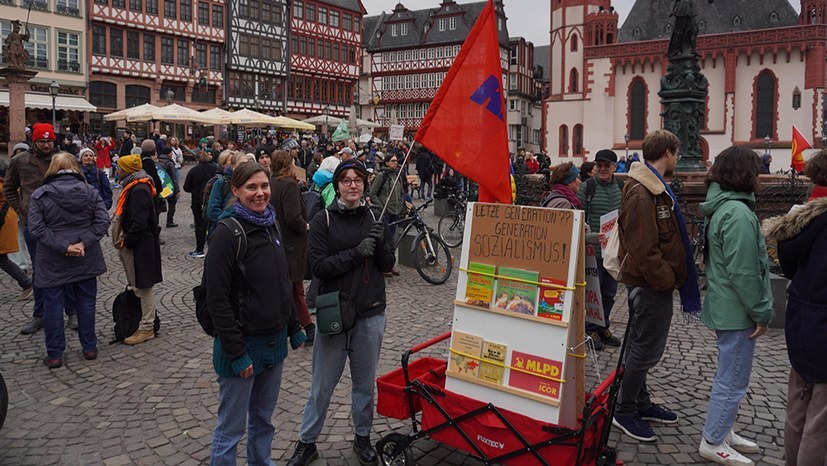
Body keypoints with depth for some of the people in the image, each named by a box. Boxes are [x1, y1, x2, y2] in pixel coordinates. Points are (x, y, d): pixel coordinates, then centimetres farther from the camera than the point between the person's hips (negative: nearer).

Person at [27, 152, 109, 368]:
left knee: (53, 305, 8)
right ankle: (89, 348, 21)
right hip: (86, 260, 2)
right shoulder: (90, 192, -2)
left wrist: (63, 246, -15)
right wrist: (84, 243, -12)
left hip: (53, 262, -2)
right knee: (86, 302, 13)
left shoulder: (39, 195, -7)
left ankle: (55, 354, 13)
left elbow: (36, 228, -14)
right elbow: (102, 221, -8)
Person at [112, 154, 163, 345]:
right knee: (137, 286, 16)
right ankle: (145, 323, 26)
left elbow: (139, 222, -25)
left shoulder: (139, 190, -19)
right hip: (133, 244, 10)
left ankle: (146, 328, 6)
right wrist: (122, 239, 12)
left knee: (143, 287, -2)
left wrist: (126, 241, -15)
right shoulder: (133, 186, 13)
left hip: (140, 245, -10)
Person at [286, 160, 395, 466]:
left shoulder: (373, 218, 3)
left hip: (370, 313, 2)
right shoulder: (323, 221, -5)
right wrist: (356, 253, -23)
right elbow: (319, 266, -13)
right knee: (322, 383, 8)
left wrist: (380, 243, -16)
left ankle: (363, 437, 34)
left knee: (365, 382, 15)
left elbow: (388, 265, 3)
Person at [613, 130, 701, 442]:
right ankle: (624, 412, 13)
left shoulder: (654, 187, 15)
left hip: (654, 284, 11)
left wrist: (669, 277, 13)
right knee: (646, 349, -1)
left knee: (643, 346, 20)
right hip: (651, 284, -11)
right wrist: (667, 280, -18)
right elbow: (642, 248, -26)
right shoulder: (641, 193, -21)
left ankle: (641, 403, 34)